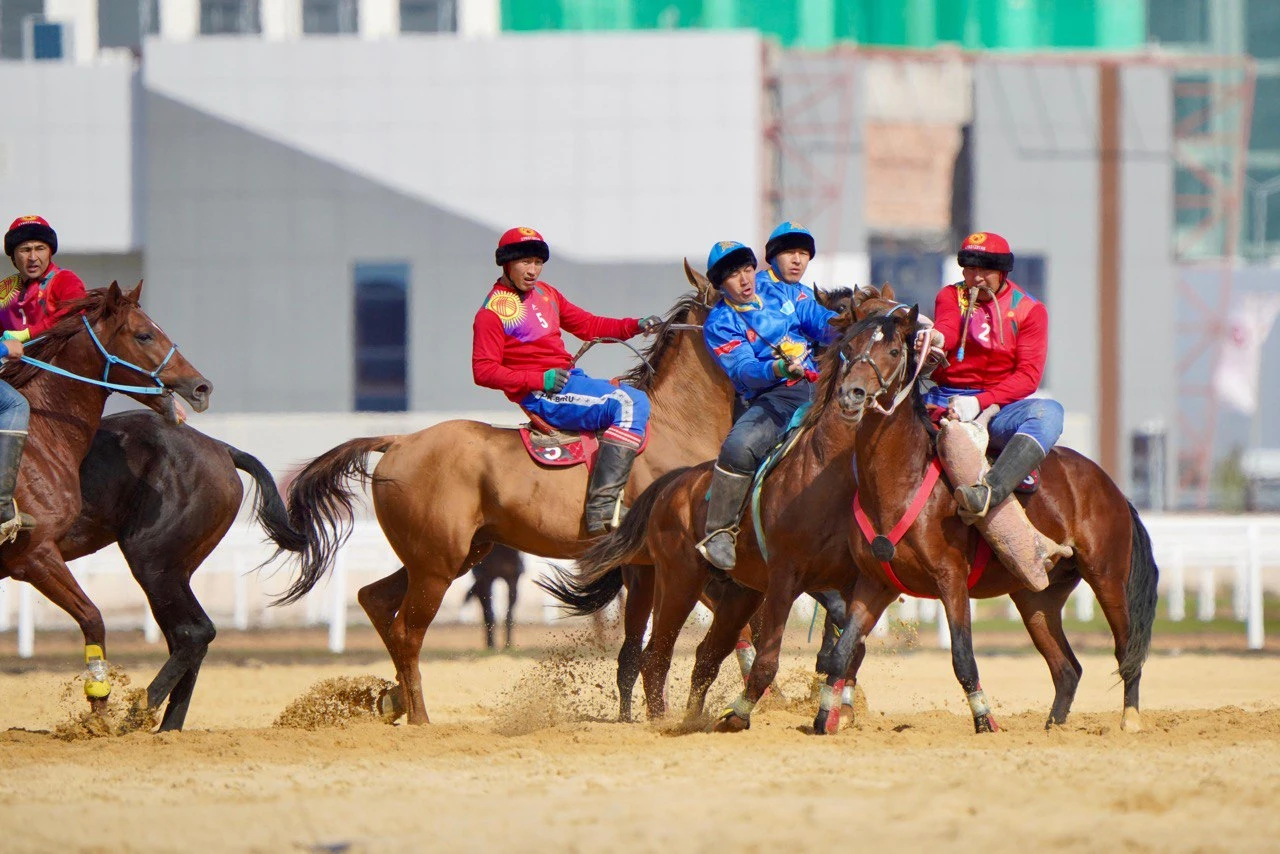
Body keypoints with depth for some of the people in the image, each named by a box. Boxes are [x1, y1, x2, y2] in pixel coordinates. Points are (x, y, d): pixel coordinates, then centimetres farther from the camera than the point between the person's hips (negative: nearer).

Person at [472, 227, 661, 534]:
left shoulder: (545, 293, 16)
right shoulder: (493, 311, -9)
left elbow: (588, 326, 21)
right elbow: (484, 370, -14)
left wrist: (635, 326, 6)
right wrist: (539, 380, -22)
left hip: (572, 379, 10)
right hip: (543, 396, -10)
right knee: (629, 405, -25)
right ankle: (602, 506, -37)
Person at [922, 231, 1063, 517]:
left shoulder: (1029, 310, 4)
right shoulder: (951, 297, 10)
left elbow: (1028, 376, -7)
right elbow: (948, 329, -14)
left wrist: (980, 402, -20)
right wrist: (937, 338, -41)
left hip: (1000, 407, -2)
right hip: (946, 400, 2)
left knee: (1048, 413, -35)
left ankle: (991, 491, -56)